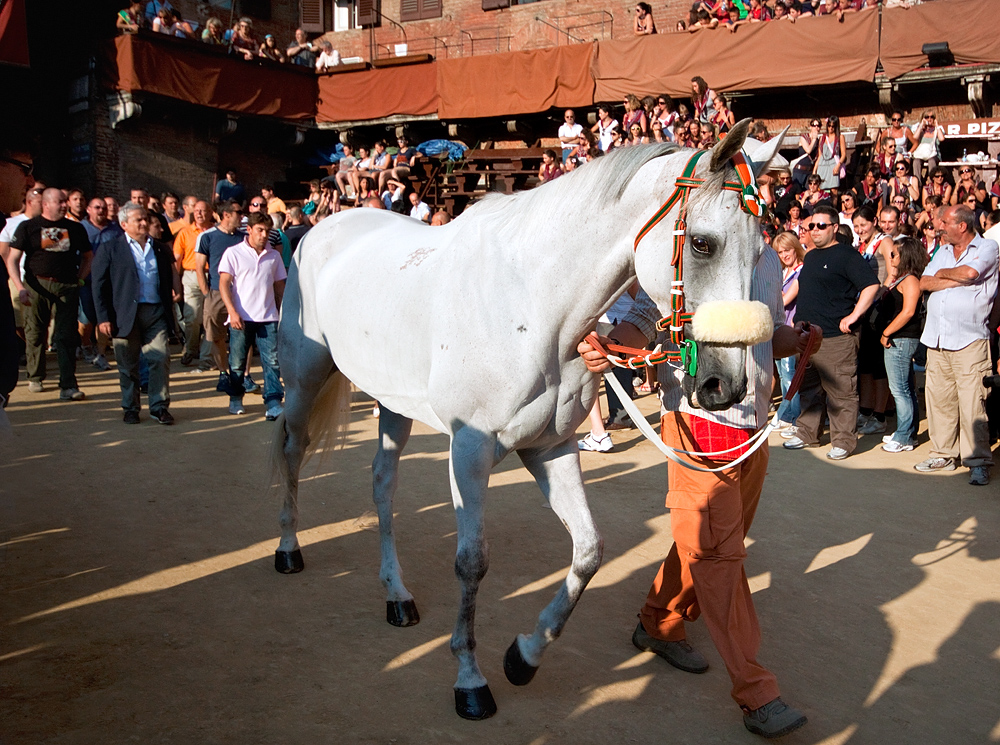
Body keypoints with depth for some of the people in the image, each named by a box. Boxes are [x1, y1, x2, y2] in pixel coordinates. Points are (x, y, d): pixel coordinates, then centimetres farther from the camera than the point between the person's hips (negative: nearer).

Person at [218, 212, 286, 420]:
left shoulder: (274, 256, 12)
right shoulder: (233, 253, 1)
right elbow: (224, 283, -4)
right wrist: (232, 312, -14)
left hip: (268, 318, 2)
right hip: (241, 317, -2)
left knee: (272, 361, -7)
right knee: (237, 363, 8)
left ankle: (273, 405, -8)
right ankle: (236, 399, 27)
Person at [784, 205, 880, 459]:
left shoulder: (847, 255, -8)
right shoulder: (810, 257, 18)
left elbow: (871, 285, -16)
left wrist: (852, 316, -19)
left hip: (836, 338, -8)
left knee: (841, 392, -3)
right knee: (808, 389, 16)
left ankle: (843, 441, 5)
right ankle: (806, 433, 27)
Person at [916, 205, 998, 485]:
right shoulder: (943, 253, 19)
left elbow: (969, 272, -18)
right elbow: (924, 283, 7)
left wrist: (943, 273, 1)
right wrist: (957, 280, -6)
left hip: (969, 340, -6)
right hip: (937, 337, 6)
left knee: (971, 402, -9)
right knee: (938, 398, 8)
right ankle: (943, 454, 17)